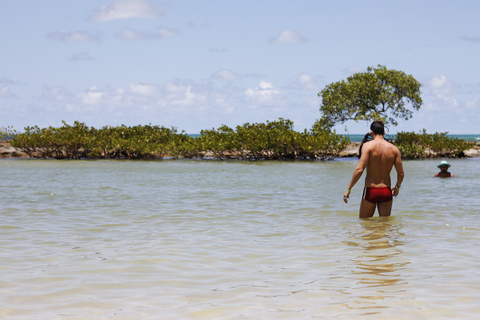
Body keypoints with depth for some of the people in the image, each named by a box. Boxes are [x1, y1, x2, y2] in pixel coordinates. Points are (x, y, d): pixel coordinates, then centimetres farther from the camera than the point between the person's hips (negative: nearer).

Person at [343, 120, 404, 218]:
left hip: (370, 191, -3)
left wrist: (349, 189, -11)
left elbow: (359, 169, -17)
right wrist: (397, 187, 25)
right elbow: (401, 173, 4)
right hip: (386, 192, 3)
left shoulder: (368, 146, -8)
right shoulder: (394, 149, 3)